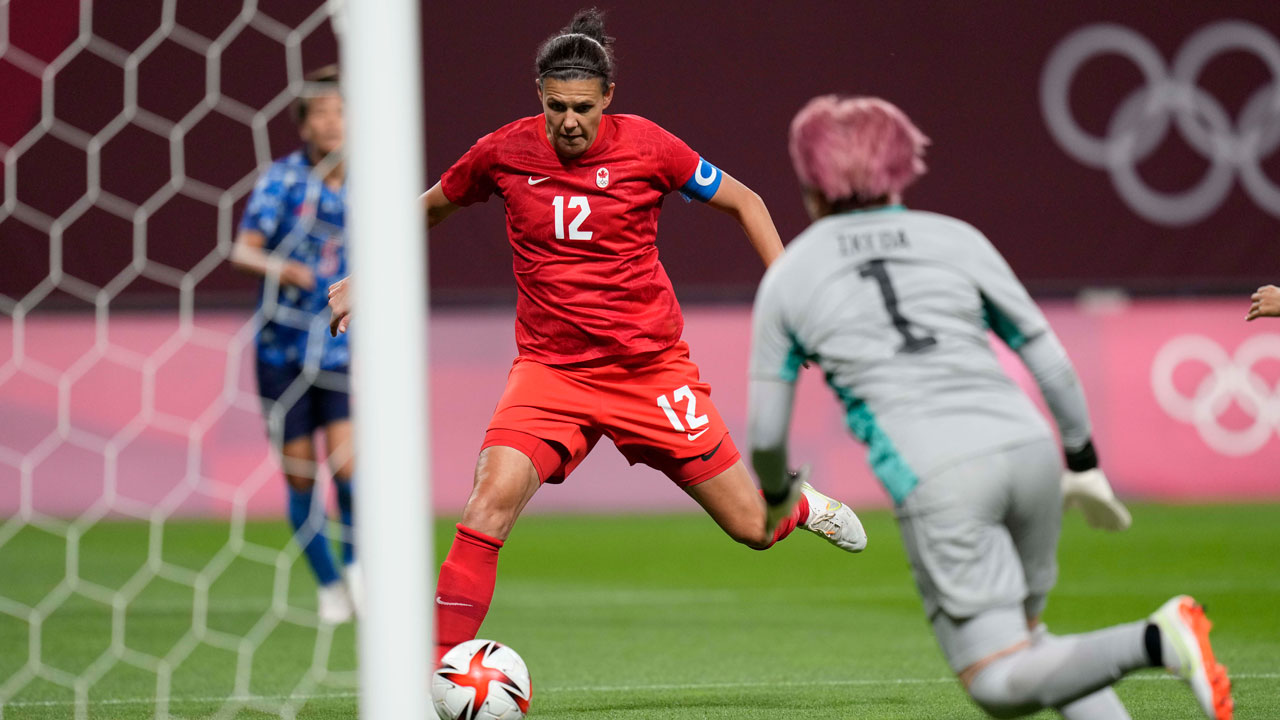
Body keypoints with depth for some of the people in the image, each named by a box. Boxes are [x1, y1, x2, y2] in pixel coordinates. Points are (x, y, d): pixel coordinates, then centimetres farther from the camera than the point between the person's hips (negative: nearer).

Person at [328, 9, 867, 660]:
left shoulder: (644, 145, -8)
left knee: (753, 528, 4)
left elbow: (743, 202, 5)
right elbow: (432, 207, 16)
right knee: (491, 501, -25)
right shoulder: (504, 152, -5)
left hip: (652, 368, 0)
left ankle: (799, 505, 42)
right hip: (550, 368, 0)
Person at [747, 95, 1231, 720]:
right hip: (1028, 448, 4)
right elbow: (1049, 360, 16)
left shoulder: (787, 278, 14)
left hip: (934, 477, -4)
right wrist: (1084, 461, 29)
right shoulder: (955, 239, 17)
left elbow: (765, 432, 17)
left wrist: (776, 493, 38)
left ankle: (1152, 641, -27)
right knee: (1021, 637, 24)